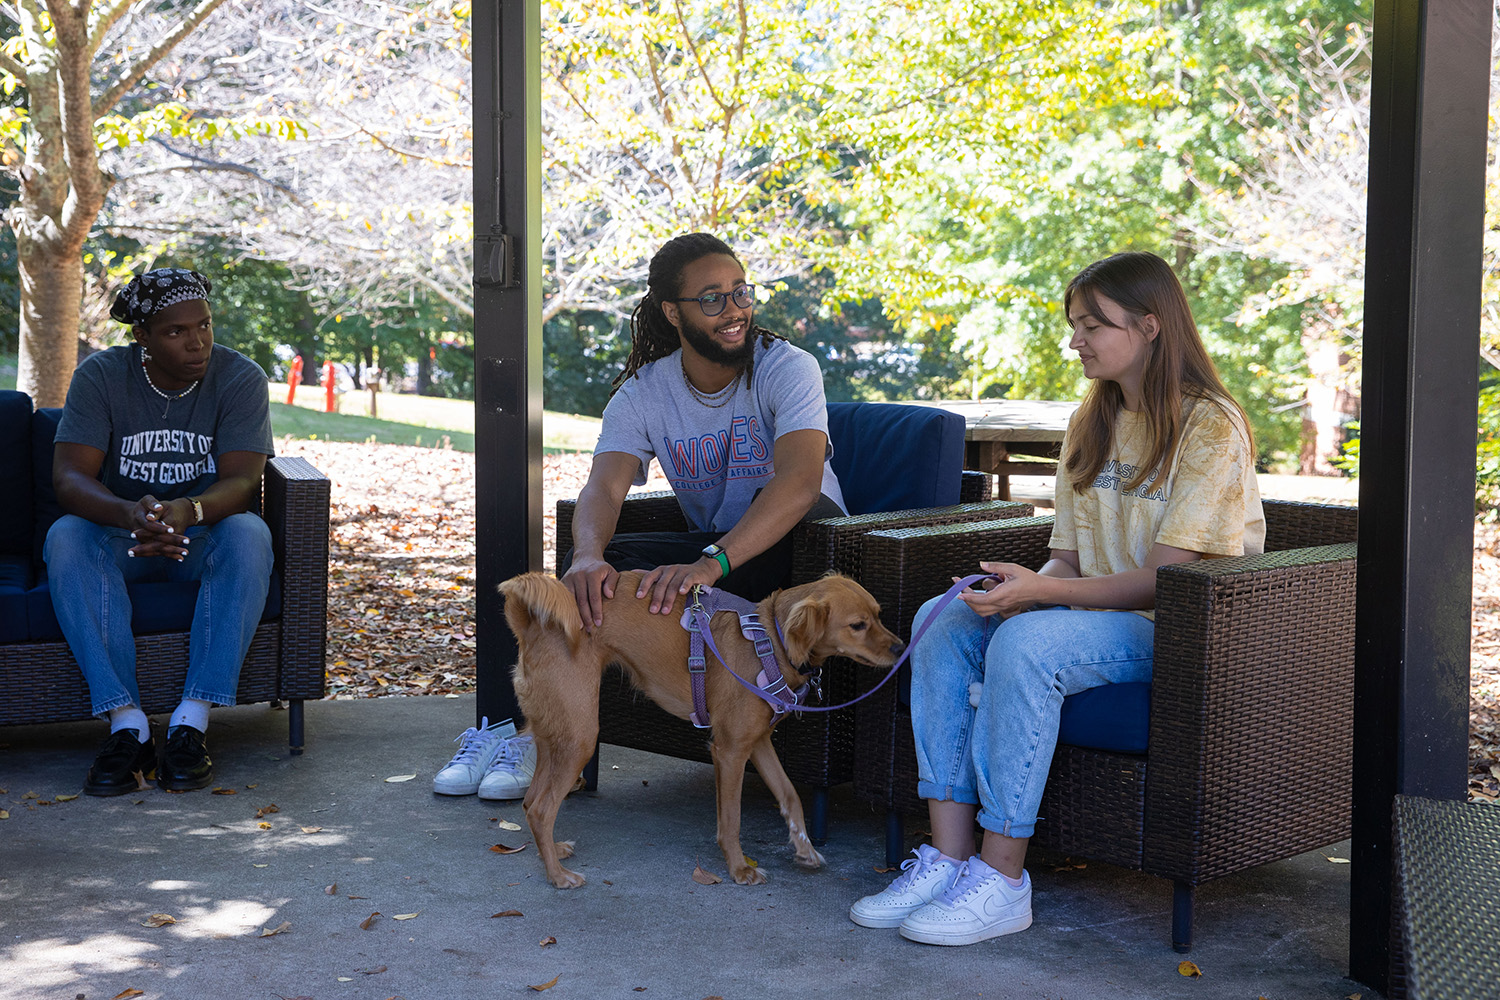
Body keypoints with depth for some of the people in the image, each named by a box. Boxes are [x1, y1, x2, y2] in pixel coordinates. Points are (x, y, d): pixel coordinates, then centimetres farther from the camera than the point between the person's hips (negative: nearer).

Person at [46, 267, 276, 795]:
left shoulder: (241, 378, -9)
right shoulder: (100, 376, -8)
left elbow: (241, 482, -20)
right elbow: (69, 478, -18)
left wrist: (188, 510, -44)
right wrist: (129, 513, -41)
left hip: (204, 536, 0)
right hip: (120, 536, 1)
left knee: (249, 534, -34)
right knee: (66, 537, -32)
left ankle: (192, 721, -35)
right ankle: (127, 723, -35)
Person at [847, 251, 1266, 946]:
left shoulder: (1211, 427, -11)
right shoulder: (1091, 423, 14)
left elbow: (1161, 580, -18)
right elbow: (1068, 555, 12)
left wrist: (1041, 592, -27)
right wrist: (1023, 585, -11)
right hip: (1092, 609, 8)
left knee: (1025, 644, -33)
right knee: (942, 621, -15)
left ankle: (1002, 881, -25)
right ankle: (949, 857, -20)